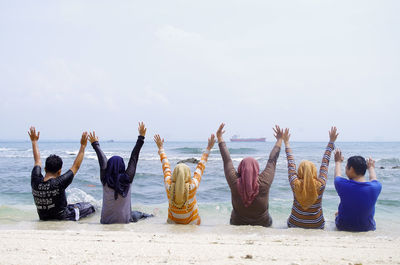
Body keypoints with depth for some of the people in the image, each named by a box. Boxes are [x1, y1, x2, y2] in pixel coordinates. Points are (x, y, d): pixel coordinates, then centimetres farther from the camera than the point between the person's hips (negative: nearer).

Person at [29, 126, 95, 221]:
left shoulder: (35, 182, -17)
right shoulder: (59, 183, -31)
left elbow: (37, 161, 1)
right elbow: (76, 166, -19)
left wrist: (34, 141, 13)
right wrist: (83, 146, -11)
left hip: (44, 219, 6)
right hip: (62, 218, -6)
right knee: (89, 206, 13)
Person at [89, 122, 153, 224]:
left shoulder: (105, 180, -13)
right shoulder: (127, 179, -15)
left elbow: (102, 161, 1)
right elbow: (134, 158, -9)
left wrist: (95, 144, 15)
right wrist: (141, 137, -1)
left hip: (106, 220, 3)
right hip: (124, 220, -2)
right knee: (135, 214, 30)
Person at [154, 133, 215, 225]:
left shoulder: (169, 187, -19)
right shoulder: (193, 186, -23)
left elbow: (166, 166, -4)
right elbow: (200, 167, -10)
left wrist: (161, 148, 11)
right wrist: (208, 149, 2)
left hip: (172, 223, 2)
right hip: (192, 223, -2)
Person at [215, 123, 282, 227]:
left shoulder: (234, 183, -21)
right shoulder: (264, 182, -21)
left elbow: (227, 160, -10)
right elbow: (272, 160, -8)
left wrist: (219, 137, 3)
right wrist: (279, 140, 6)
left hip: (237, 224, 1)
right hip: (263, 224, -1)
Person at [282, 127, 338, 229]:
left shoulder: (295, 185, -18)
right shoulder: (320, 185, -17)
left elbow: (291, 164, -5)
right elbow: (325, 163, -7)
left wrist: (286, 143, 6)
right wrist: (331, 142, 4)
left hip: (295, 225, 0)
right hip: (317, 226, 0)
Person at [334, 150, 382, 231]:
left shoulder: (343, 184, -24)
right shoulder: (375, 187, -19)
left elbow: (337, 175, 2)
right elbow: (373, 179, 7)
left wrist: (338, 162, 23)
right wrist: (371, 167, 29)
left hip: (343, 227, -1)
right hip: (367, 228, 1)